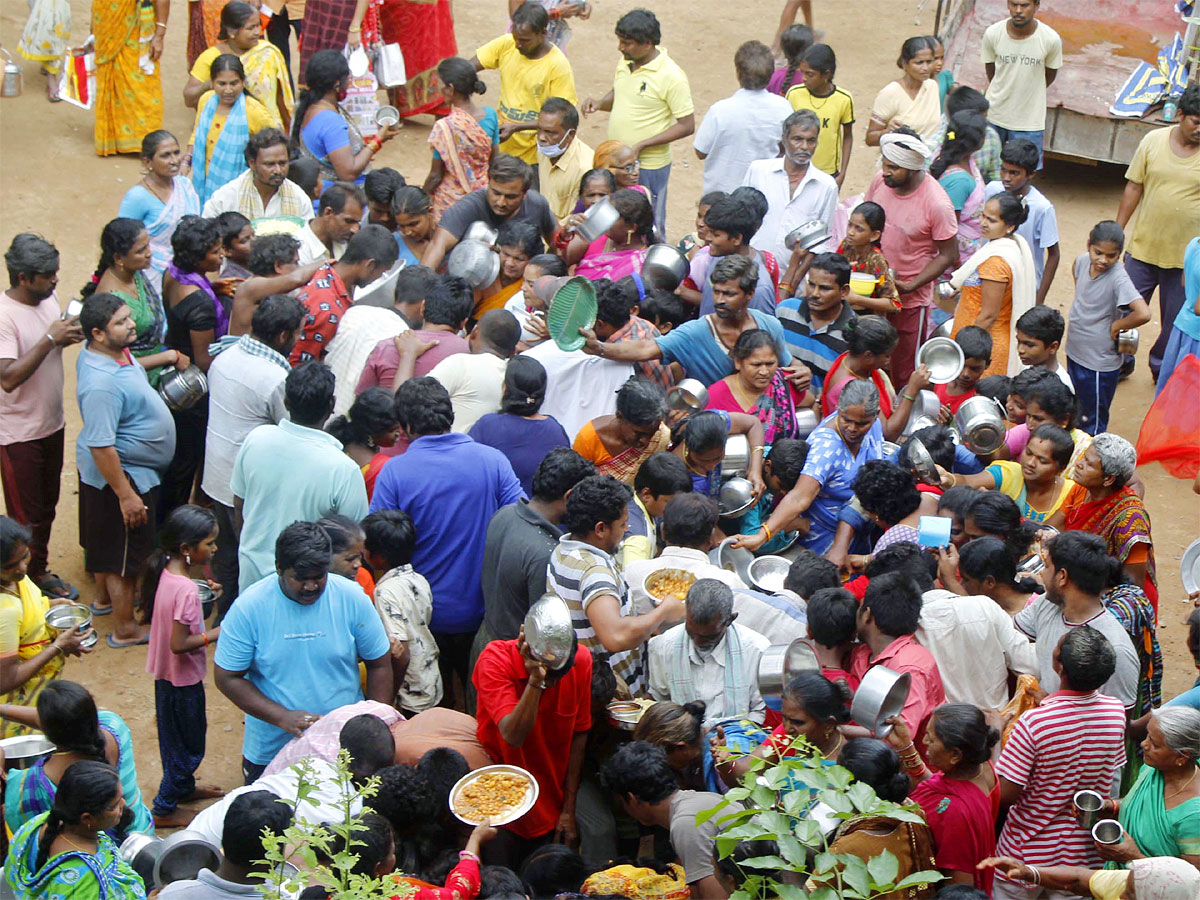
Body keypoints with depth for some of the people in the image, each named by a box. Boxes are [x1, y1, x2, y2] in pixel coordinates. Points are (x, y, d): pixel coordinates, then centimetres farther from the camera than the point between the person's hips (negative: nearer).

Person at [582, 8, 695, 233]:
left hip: (648, 166, -7)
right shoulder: (625, 63, 3)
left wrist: (641, 145, -22)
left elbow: (687, 125, -17)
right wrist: (599, 103, -3)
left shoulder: (671, 76, -19)